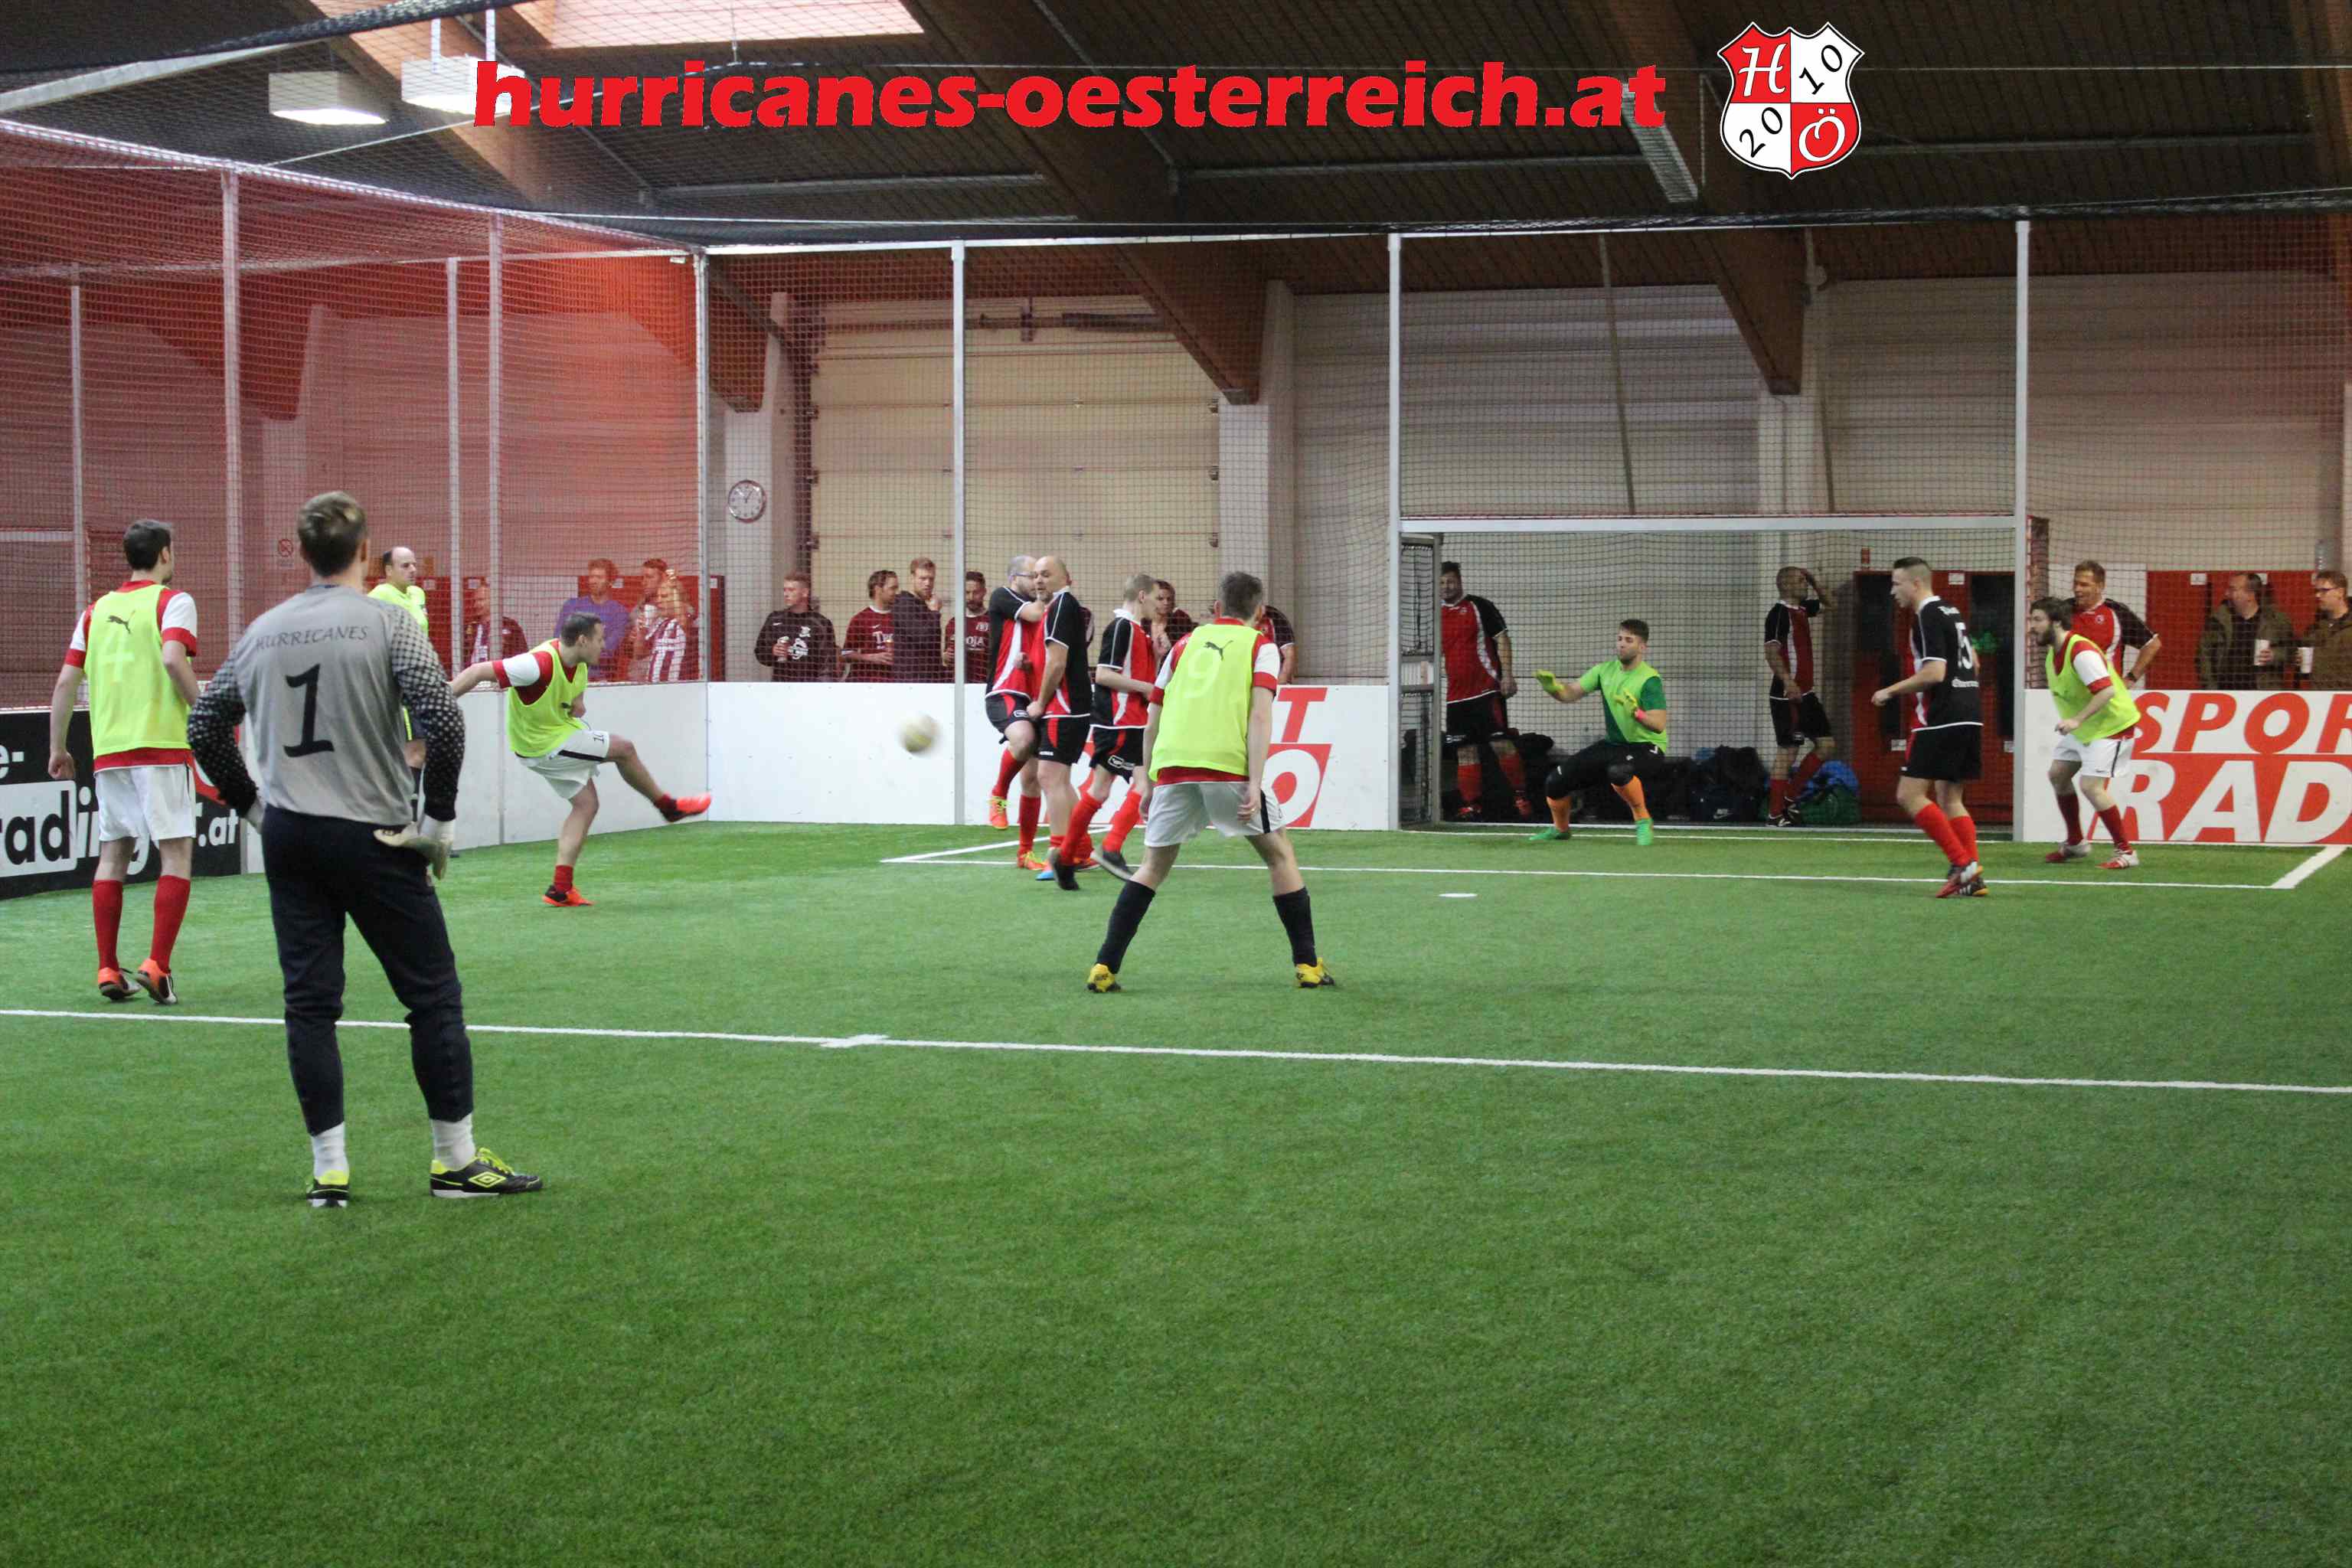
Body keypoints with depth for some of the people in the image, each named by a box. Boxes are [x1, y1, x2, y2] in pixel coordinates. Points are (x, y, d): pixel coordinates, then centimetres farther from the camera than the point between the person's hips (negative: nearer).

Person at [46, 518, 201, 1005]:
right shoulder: (172, 601, -2)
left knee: (112, 856, 11)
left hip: (108, 750, 5)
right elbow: (172, 658, -20)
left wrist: (57, 747, 17)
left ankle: (108, 970, 9)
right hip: (161, 746, -5)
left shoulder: (97, 610, 14)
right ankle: (156, 965, -12)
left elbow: (66, 681, 10)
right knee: (177, 855, -2)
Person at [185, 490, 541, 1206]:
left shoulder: (261, 633, 8)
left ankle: (329, 1168, 6)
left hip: (287, 837, 5)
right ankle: (455, 1160, 10)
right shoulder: (387, 624, -8)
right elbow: (443, 722, -18)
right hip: (371, 837, -5)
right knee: (433, 996, 5)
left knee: (309, 1001, 7)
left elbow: (204, 726, 15)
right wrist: (439, 820, -7)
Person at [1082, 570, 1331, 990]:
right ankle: (1307, 965, 10)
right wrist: (1255, 784, -10)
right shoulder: (1260, 646, 12)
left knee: (1154, 865, 16)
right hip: (1228, 766, -3)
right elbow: (1260, 715, -3)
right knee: (1280, 855, 14)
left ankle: (1104, 969, 6)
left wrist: (1147, 779, 29)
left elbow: (1153, 719, 21)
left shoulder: (1186, 645, 23)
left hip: (1171, 767, 3)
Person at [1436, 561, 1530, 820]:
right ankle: (1471, 807, 7)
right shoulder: (1436, 616, 13)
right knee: (1465, 752, 4)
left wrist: (1507, 674, -10)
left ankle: (1521, 796, -2)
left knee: (1501, 743, -11)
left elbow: (1502, 639, -2)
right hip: (1456, 696, 5)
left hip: (1487, 690, -5)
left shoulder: (1480, 606, 0)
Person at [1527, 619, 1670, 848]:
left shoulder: (1649, 679, -18)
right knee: (1556, 782, -1)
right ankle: (1560, 829, 29)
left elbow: (1659, 725, -27)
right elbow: (1571, 693, -3)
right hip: (1612, 744, 7)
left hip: (1646, 746, -7)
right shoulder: (1606, 670, 1)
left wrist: (1636, 713, -45)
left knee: (1618, 771, -41)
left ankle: (1643, 821, -17)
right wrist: (1553, 687, -24)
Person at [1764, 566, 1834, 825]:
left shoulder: (1802, 609, 14)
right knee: (1788, 750, -7)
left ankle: (1790, 797, 15)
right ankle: (1776, 813, -2)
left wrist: (1815, 582, 16)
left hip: (1805, 693, 9)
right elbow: (1771, 652, -21)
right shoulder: (1779, 614, -12)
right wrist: (1787, 681, -32)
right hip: (1787, 696, -9)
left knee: (1827, 745, 8)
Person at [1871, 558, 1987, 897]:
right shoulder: (1951, 613, 17)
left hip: (1941, 720, -10)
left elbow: (1934, 672, -20)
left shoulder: (1928, 617, -11)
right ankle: (1972, 879, 4)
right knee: (1950, 799, 12)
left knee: (1909, 795, -8)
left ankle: (1963, 864, -14)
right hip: (1969, 715, 10)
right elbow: (1971, 662, 28)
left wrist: (1891, 691, -11)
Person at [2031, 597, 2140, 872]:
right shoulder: (2052, 652, 4)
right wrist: (2073, 723, 13)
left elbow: (2107, 690, -34)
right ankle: (2075, 843, 26)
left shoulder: (2081, 651, -27)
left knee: (2091, 786, -18)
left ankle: (2125, 853, -8)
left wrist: (2077, 720, -40)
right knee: (2058, 774, 11)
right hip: (2082, 728, 10)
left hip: (2112, 724, -10)